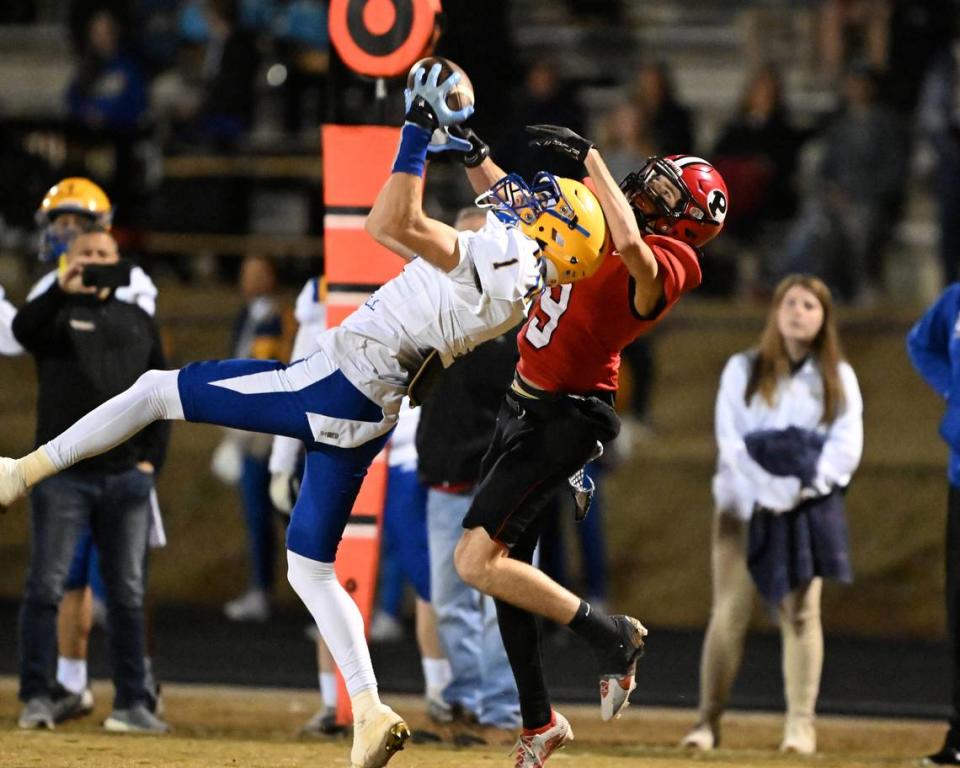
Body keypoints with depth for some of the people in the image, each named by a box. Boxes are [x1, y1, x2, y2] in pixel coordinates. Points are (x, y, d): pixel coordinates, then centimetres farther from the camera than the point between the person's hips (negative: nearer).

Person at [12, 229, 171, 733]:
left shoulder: (138, 321, 14)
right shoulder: (55, 312, 3)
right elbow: (24, 328, -22)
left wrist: (151, 458, 3)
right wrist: (61, 289, -39)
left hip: (126, 478, 3)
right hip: (63, 476, -3)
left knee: (127, 593, 5)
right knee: (46, 587, -4)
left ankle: (131, 703, 8)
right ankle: (37, 698, 0)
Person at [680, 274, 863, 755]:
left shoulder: (839, 378, 9)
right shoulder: (743, 371, 7)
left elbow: (846, 446, 1)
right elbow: (730, 440, -2)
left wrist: (805, 487, -12)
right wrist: (770, 491, -14)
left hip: (809, 509, 1)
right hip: (744, 503, -1)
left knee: (801, 612, -3)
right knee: (728, 614, -5)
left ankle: (801, 724, -2)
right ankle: (709, 720, -2)